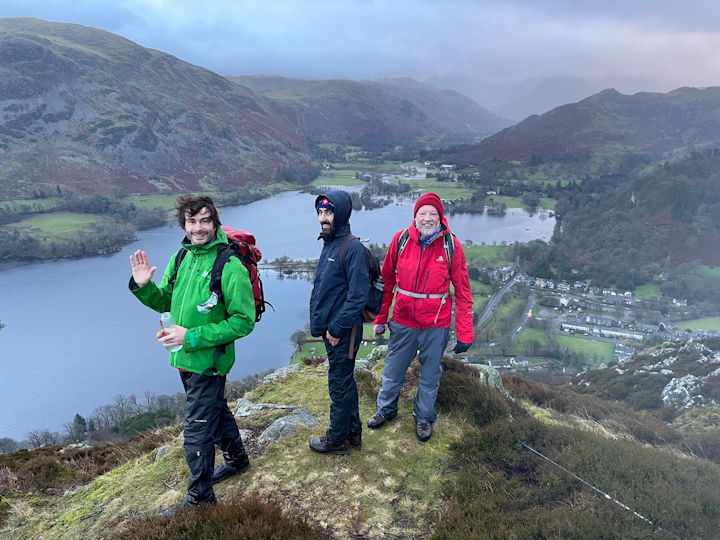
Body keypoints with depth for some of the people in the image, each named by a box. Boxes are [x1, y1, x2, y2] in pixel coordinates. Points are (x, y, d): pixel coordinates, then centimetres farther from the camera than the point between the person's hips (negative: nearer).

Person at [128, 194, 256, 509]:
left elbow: (244, 321, -21)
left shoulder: (230, 267, -22)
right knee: (216, 412, 25)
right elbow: (164, 302, 11)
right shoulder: (181, 258, 1)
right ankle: (237, 460, 49)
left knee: (197, 431, 3)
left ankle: (200, 496, 24)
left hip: (209, 362, -8)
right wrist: (143, 287, -10)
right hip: (186, 359, 8)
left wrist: (192, 337, -24)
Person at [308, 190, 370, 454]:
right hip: (331, 329, 9)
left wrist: (337, 328, -19)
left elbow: (358, 295, -23)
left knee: (339, 385, 6)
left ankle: (337, 439, 24)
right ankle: (353, 432, 36)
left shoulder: (352, 247, -19)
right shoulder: (329, 243, 9)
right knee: (345, 382, 20)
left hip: (343, 332, -9)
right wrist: (319, 320, 12)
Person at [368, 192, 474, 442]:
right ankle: (386, 409, 42)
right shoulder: (401, 239, -6)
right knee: (393, 370, 17)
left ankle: (424, 417, 38)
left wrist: (465, 333, -7)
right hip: (403, 321, 2)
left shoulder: (451, 245, -10)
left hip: (436, 325, -1)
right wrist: (380, 317, 6)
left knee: (430, 375, 15)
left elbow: (462, 292, -6)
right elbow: (387, 280, 4)